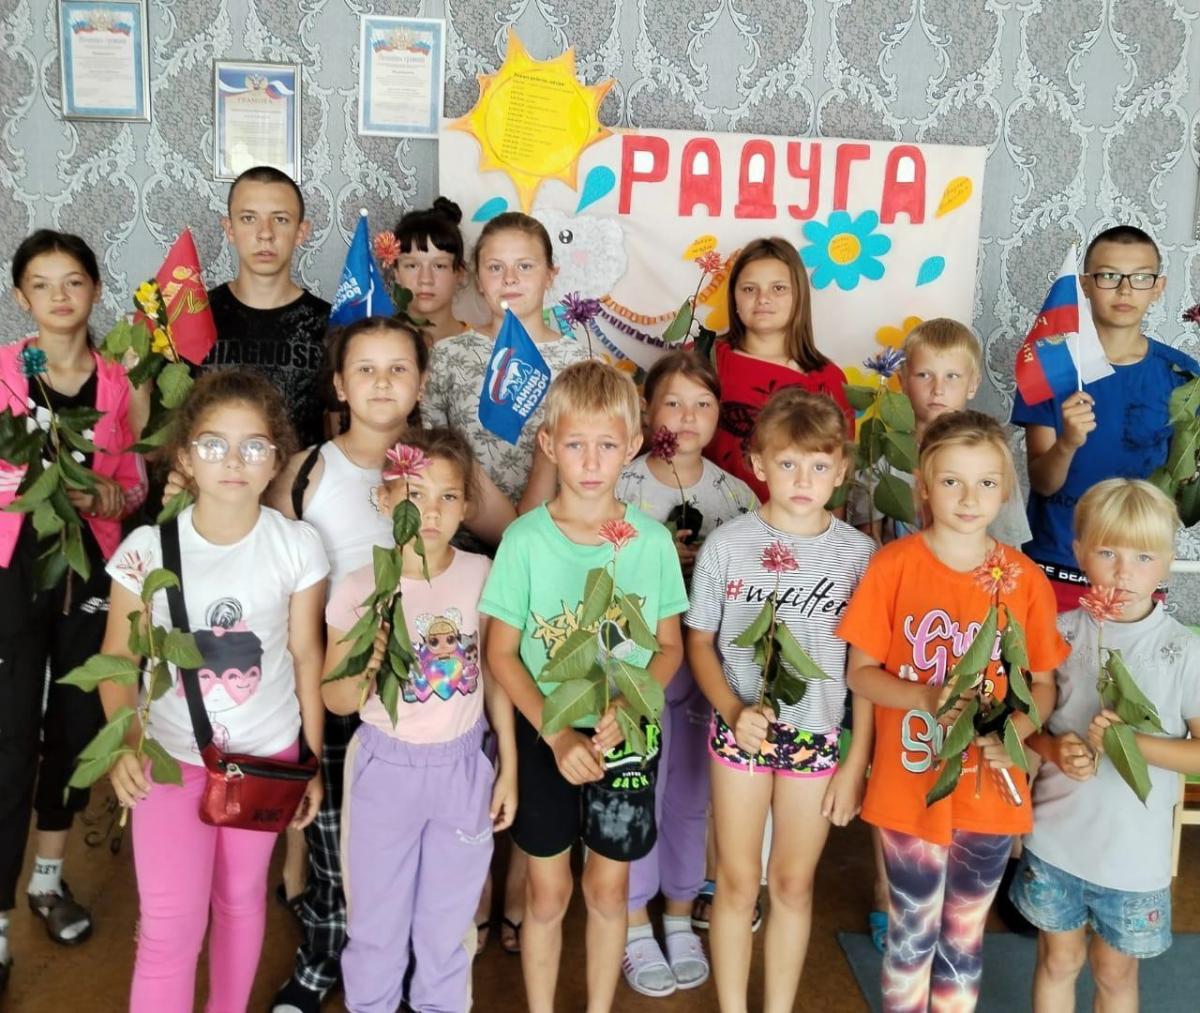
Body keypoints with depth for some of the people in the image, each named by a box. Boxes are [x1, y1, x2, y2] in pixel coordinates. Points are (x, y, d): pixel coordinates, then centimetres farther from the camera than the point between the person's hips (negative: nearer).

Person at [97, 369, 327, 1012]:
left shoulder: (297, 546, -11)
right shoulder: (147, 548, -13)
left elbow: (305, 654, -3)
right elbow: (117, 657, -4)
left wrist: (314, 760, 2)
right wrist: (125, 744, -20)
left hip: (268, 754, 1)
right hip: (171, 756, -1)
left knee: (242, 897, 18)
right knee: (170, 927, -2)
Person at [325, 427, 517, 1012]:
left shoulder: (481, 576, -6)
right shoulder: (359, 589, -12)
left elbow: (494, 673, 4)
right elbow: (336, 701, -4)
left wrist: (509, 766, 5)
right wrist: (365, 668, -25)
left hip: (463, 767, 1)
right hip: (385, 767, -1)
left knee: (448, 923, 16)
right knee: (377, 922, 13)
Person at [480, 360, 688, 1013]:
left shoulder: (653, 541, -7)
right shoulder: (525, 538, -12)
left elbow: (670, 646, 1)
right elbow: (501, 653, -8)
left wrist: (628, 706, -16)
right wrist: (557, 734, -17)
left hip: (626, 738, 1)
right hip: (544, 737, -1)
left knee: (609, 888, 15)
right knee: (548, 891, 12)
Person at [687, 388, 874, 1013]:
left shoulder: (858, 553, -6)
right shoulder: (726, 545, -8)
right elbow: (699, 641, 1)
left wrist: (857, 763, -3)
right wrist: (734, 710, -15)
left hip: (819, 738, 1)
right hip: (741, 730, 0)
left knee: (794, 885, 14)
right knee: (738, 883, 11)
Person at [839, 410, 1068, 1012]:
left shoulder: (1026, 581, -3)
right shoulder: (892, 566, -10)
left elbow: (1043, 685, 4)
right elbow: (860, 673, -6)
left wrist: (1013, 730, -16)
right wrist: (927, 698, -23)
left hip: (990, 792, 2)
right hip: (909, 787, -2)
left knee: (963, 937, 18)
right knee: (911, 934, 13)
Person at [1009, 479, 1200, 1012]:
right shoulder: (1061, 633, -6)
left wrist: (1130, 742, -22)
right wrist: (1053, 748, -16)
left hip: (1135, 849, -1)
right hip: (1056, 837, 1)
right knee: (1058, 960, 18)